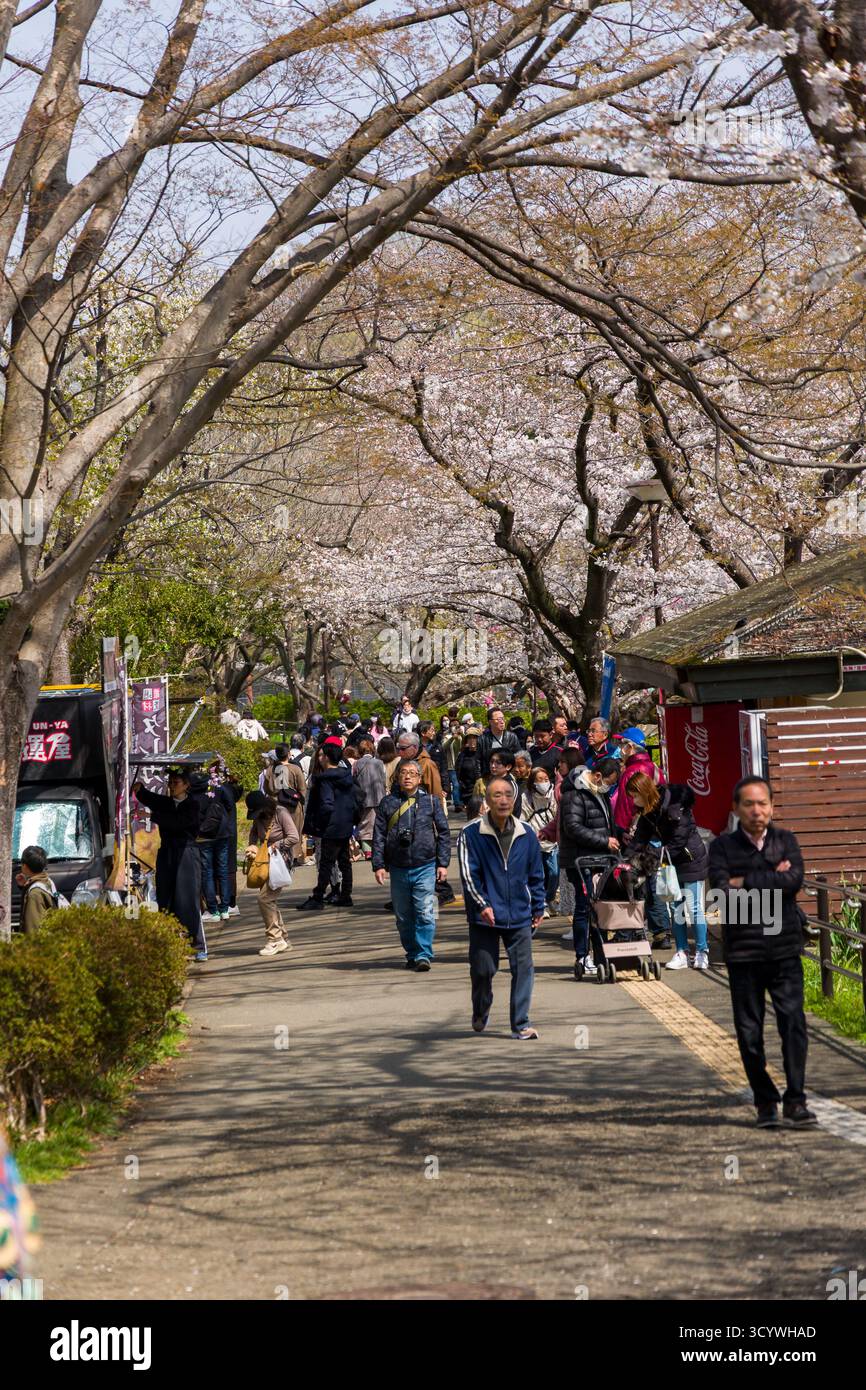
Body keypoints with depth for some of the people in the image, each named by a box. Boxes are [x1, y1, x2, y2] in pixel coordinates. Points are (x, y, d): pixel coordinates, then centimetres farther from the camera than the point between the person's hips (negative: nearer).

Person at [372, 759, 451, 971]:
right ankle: (412, 955, 19)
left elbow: (444, 833, 7)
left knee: (425, 914, -11)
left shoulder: (431, 801, 6)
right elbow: (379, 836, 7)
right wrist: (378, 865, -1)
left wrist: (443, 863, 1)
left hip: (425, 867, -2)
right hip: (398, 869, 2)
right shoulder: (387, 803, 7)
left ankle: (423, 955, -7)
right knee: (403, 917, 8)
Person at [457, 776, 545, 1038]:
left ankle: (521, 1024, 3)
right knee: (483, 970, 7)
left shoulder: (526, 834, 3)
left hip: (520, 916, 2)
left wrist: (538, 908, 14)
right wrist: (482, 904, -18)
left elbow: (535, 875, 12)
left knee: (523, 968, -3)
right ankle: (480, 1016, 32)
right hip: (484, 917, -2)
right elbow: (468, 874, -10)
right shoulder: (471, 833, -8)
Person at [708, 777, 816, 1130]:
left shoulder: (785, 840, 7)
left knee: (793, 1022, -9)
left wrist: (746, 882, -10)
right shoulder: (722, 847, 2)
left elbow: (795, 880, -11)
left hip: (784, 949, 1)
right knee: (750, 1032, 4)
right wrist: (773, 881, -11)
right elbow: (723, 890, -14)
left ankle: (795, 1102, -5)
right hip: (743, 952, -1)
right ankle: (765, 1103, 16)